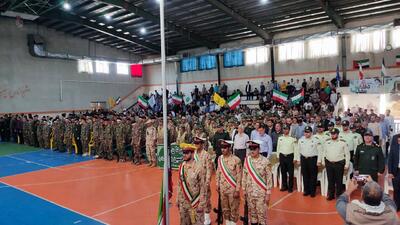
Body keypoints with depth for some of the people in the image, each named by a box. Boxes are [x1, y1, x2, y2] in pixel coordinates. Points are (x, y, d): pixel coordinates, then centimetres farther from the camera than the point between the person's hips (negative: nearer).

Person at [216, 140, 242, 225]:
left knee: (234, 208, 9)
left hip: (232, 189, -5)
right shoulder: (220, 159, 0)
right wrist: (217, 185, 10)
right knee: (225, 208, 17)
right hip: (222, 189, 5)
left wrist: (237, 190, -14)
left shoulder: (236, 160, -16)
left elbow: (239, 176, -14)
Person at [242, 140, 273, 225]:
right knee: (252, 212, 15)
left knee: (261, 213, 6)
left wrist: (268, 194, -10)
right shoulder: (247, 160, -1)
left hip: (261, 193, -4)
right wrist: (244, 189, 7)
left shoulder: (265, 161, -14)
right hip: (250, 192, 4)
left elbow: (269, 178, -10)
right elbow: (244, 176, 6)